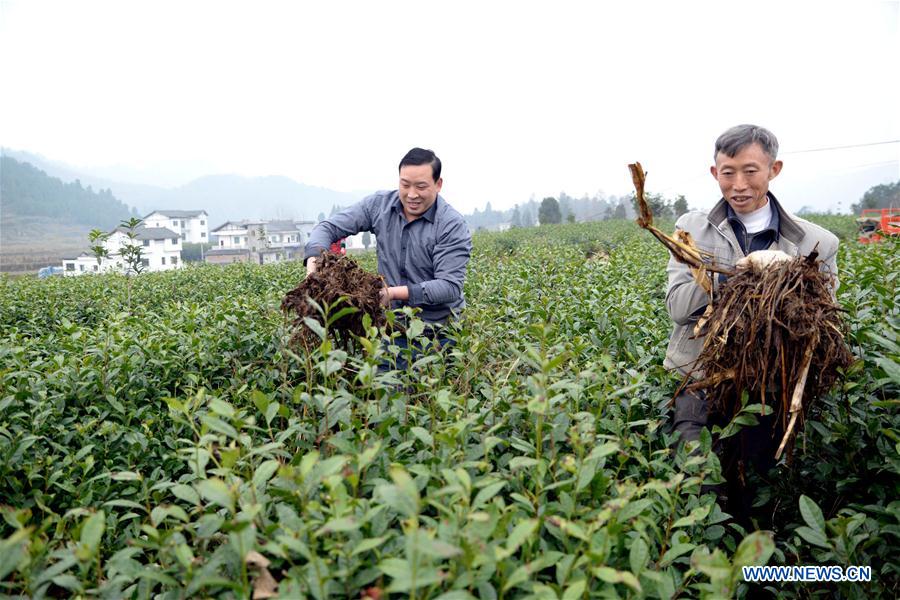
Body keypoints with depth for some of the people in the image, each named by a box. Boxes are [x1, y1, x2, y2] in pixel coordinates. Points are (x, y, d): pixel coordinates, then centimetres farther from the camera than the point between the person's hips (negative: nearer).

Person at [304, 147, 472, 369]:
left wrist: (394, 292, -31)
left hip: (438, 332, -3)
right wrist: (314, 260, -22)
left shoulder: (453, 226, -14)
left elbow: (449, 286, -21)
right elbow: (329, 227, 0)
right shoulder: (379, 205, -1)